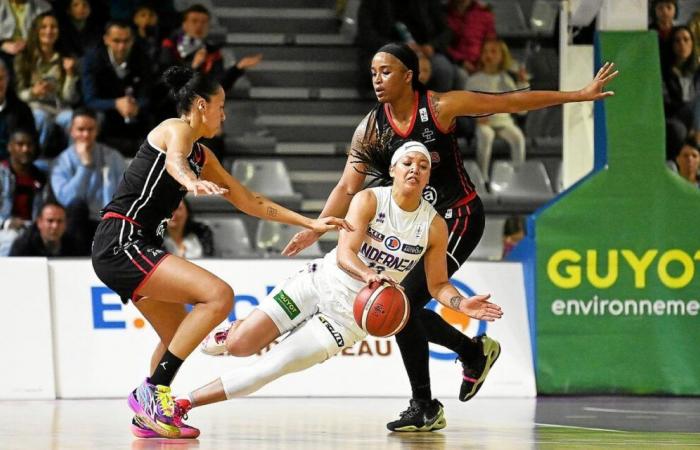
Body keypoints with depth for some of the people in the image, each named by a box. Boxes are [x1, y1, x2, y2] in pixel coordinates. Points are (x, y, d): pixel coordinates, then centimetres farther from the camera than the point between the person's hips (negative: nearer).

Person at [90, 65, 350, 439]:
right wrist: (192, 182, -56)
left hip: (136, 247, 11)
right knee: (218, 295, -21)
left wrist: (310, 223, 23)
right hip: (120, 243, -11)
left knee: (177, 335, 22)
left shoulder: (202, 156, 21)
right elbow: (174, 160, -33)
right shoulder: (176, 129, -7)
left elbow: (250, 202, 26)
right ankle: (151, 392, -19)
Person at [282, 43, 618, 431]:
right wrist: (316, 229, -19)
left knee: (404, 301, -19)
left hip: (458, 216, -6)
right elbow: (348, 188, -4)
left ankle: (423, 407, -8)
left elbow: (513, 102, -13)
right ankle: (475, 351, 34)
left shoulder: (440, 107, -18)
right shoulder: (370, 128, -5)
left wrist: (581, 95, -12)